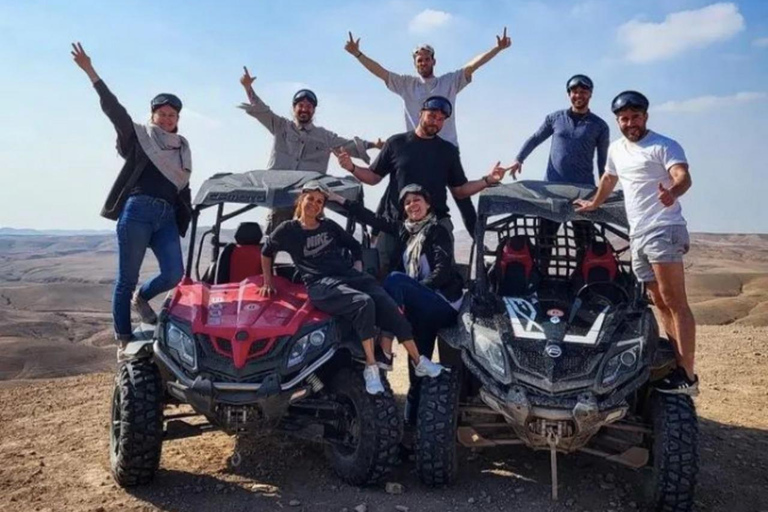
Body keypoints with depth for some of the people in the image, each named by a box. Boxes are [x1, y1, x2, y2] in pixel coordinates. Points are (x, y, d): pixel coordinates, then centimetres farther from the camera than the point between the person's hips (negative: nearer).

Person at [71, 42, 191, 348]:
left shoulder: (182, 149, 20)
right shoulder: (138, 136, 8)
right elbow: (113, 108, -3)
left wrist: (189, 218, 15)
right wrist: (91, 73, -12)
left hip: (167, 218, 4)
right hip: (137, 212, -4)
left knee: (175, 275, -8)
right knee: (127, 279, -1)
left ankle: (141, 297, 24)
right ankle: (123, 338, 10)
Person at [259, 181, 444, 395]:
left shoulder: (329, 226, 17)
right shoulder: (288, 230, 6)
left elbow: (355, 246, 27)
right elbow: (266, 252, 20)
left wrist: (358, 267, 12)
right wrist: (268, 283, 18)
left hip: (350, 274, 5)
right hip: (321, 285, -5)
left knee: (390, 308, -18)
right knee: (364, 303, -35)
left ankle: (418, 362, -9)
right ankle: (371, 368, -27)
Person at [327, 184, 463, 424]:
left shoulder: (437, 231, -4)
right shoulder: (404, 230, 14)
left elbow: (443, 272, -14)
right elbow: (373, 218, 12)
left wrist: (408, 292, -17)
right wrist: (340, 200, 8)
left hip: (444, 304, -6)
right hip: (422, 306, 6)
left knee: (395, 280, -26)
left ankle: (385, 353, -27)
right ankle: (412, 418, 11)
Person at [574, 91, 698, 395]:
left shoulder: (663, 146, -6)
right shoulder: (616, 149, 17)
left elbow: (683, 177, -23)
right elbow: (608, 180, 33)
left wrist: (672, 192, -45)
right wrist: (593, 204, 43)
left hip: (663, 232, -8)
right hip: (637, 236, 8)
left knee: (675, 303, -10)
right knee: (661, 304, 11)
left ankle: (687, 376, -9)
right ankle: (678, 365, 19)